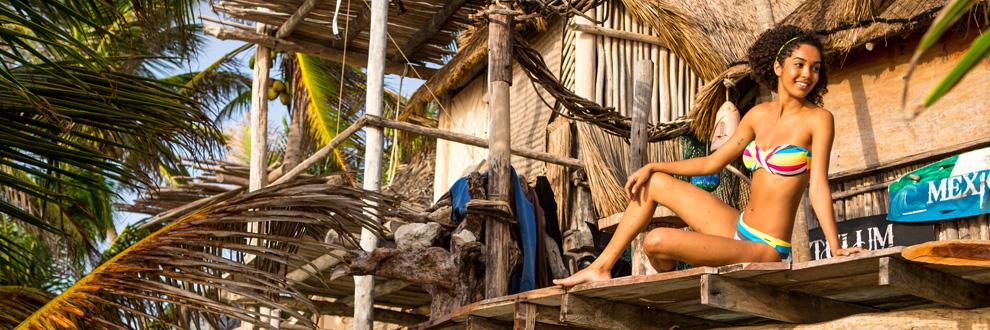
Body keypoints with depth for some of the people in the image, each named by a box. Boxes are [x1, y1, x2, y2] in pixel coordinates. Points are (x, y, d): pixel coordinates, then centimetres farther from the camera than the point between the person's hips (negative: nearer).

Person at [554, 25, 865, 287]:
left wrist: (836, 250, -26)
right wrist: (652, 167, 12)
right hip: (738, 229, 8)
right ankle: (601, 267, 14)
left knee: (657, 241, -21)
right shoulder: (759, 114, 9)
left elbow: (818, 187, -17)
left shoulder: (818, 119, -11)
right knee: (654, 183, 11)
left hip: (764, 251, -8)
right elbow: (713, 162, 15)